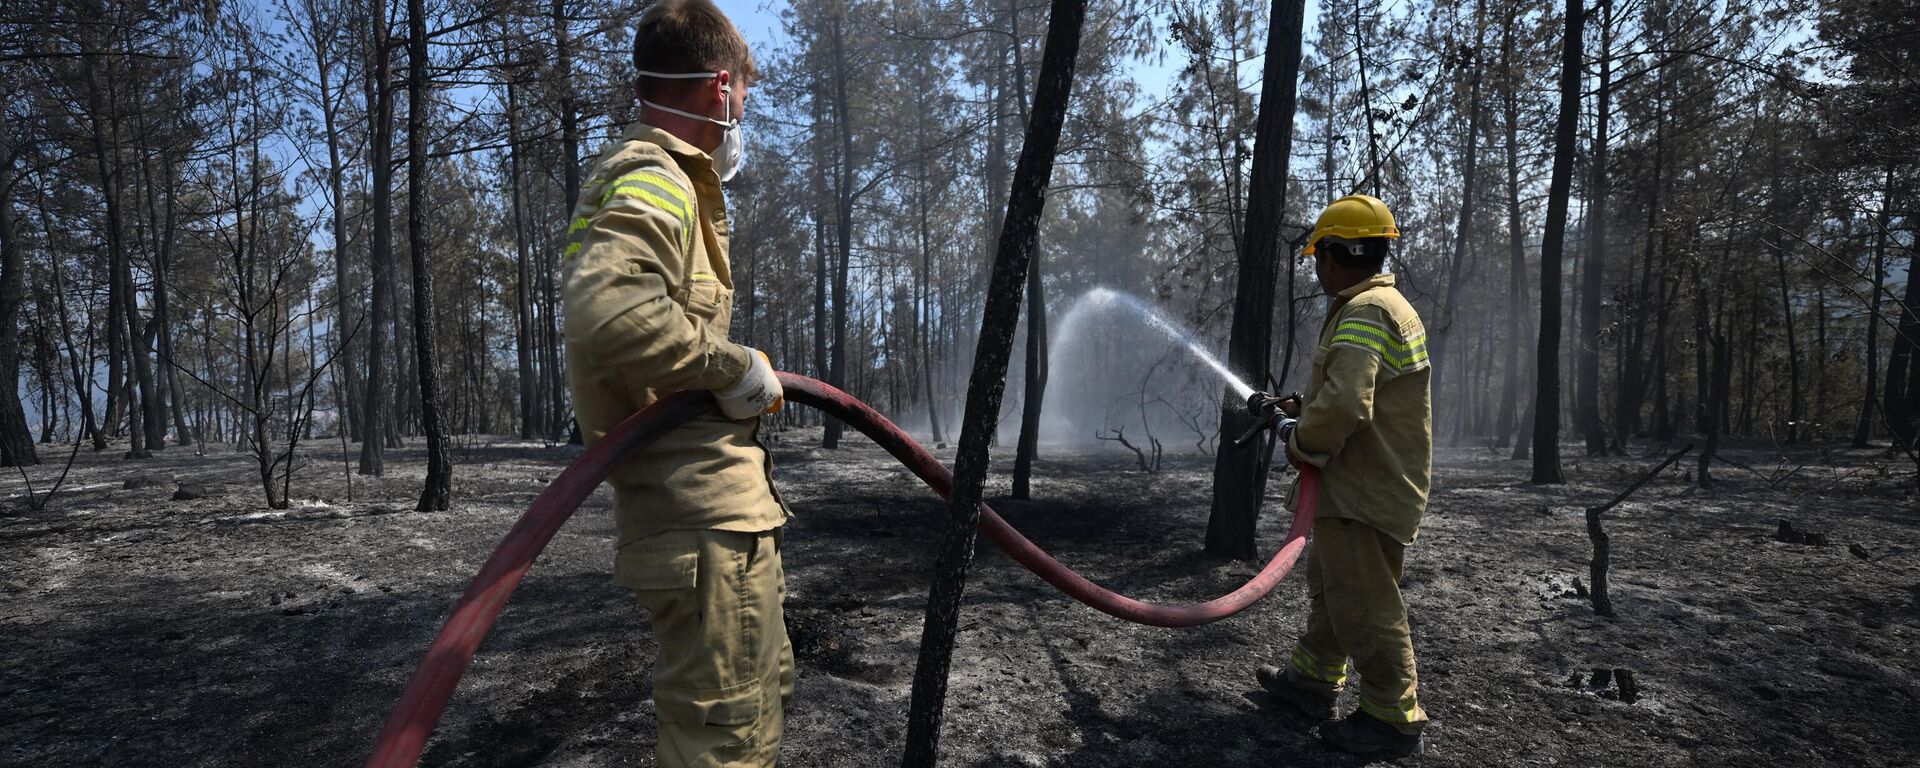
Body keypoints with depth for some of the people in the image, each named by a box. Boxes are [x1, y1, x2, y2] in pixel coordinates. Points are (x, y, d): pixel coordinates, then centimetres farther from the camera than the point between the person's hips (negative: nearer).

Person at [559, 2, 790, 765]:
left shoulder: (651, 175, 20)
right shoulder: (656, 180, -14)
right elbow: (607, 313, -34)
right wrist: (734, 366, -22)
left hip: (718, 508, 11)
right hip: (705, 520, -11)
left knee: (765, 684, 25)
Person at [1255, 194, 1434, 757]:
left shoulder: (1364, 314, -21)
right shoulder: (1388, 304, 14)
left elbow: (1344, 405, -34)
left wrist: (1303, 444, -16)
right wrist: (1305, 405, 18)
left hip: (1366, 494, -11)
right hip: (1363, 487, 11)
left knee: (1362, 604, -1)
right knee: (1327, 582, 22)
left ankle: (1392, 720, 11)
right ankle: (1313, 679, 37)